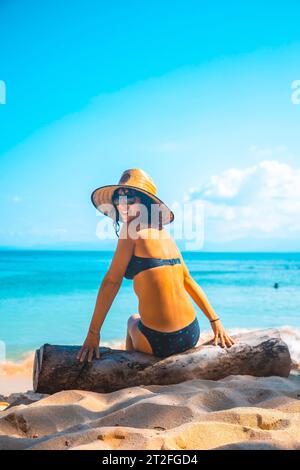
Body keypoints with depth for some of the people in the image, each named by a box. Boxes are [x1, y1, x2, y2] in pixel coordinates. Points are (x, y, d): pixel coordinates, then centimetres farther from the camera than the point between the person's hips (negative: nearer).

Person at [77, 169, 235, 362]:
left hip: (159, 342, -5)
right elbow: (187, 280, 11)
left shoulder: (133, 228, -9)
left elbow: (112, 281, -9)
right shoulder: (164, 233, 10)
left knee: (133, 320, 32)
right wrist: (215, 322, 14)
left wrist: (93, 333, -5)